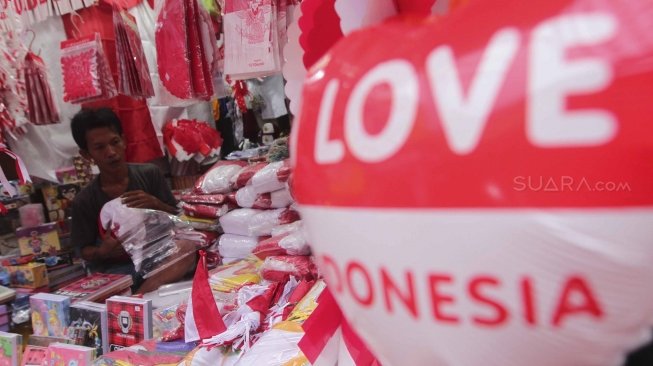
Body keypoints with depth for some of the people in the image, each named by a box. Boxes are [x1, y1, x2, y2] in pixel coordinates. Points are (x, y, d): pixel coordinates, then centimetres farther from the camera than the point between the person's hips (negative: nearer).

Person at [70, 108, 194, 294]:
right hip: (116, 269, -2)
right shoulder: (84, 201, -2)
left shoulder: (150, 174, -2)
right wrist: (102, 252, -18)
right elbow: (84, 251, 5)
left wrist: (155, 204, -16)